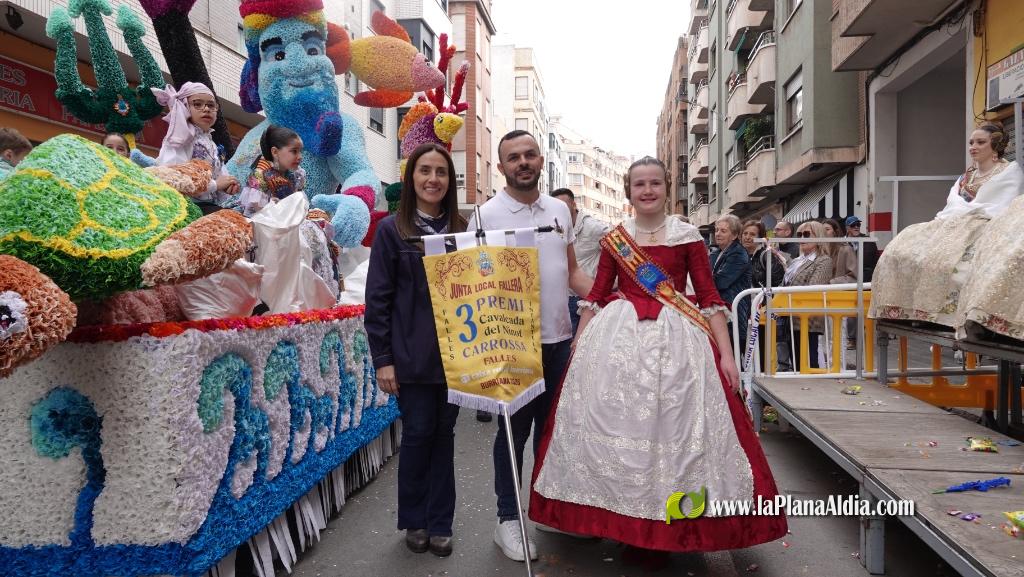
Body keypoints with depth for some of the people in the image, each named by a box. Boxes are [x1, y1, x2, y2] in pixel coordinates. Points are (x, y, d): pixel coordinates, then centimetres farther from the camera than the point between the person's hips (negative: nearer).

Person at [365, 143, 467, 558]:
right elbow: (378, 298, -5)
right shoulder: (391, 229, -3)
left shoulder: (461, 229, 7)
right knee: (418, 434, 5)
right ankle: (414, 521, 25)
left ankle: (440, 523, 22)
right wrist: (382, 359, -9)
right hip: (412, 355, -3)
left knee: (444, 434, 9)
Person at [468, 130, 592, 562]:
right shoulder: (486, 215, -6)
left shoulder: (560, 210, 9)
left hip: (559, 338, 5)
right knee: (514, 429, 6)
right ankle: (508, 519, 20)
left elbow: (572, 271, 14)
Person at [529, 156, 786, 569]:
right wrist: (577, 346, 5)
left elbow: (709, 297, 1)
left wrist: (726, 353, -4)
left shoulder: (688, 236, 3)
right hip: (617, 336, 2)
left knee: (670, 424, -1)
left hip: (675, 338, -1)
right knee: (613, 421, 2)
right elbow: (596, 297, 8)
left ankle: (661, 532, 16)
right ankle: (620, 522, 21)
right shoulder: (613, 239, 7)